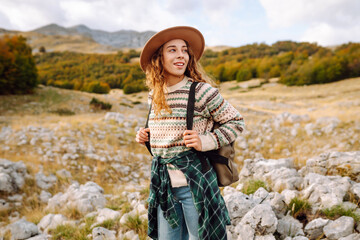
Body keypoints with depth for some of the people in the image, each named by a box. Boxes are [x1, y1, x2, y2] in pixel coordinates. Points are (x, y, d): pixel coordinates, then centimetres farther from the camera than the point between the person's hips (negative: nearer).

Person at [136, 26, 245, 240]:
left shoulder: (201, 91, -12)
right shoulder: (154, 96, 5)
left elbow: (236, 122, -5)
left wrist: (205, 141, -17)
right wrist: (145, 135, 4)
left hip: (195, 182, -5)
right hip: (164, 185, 5)